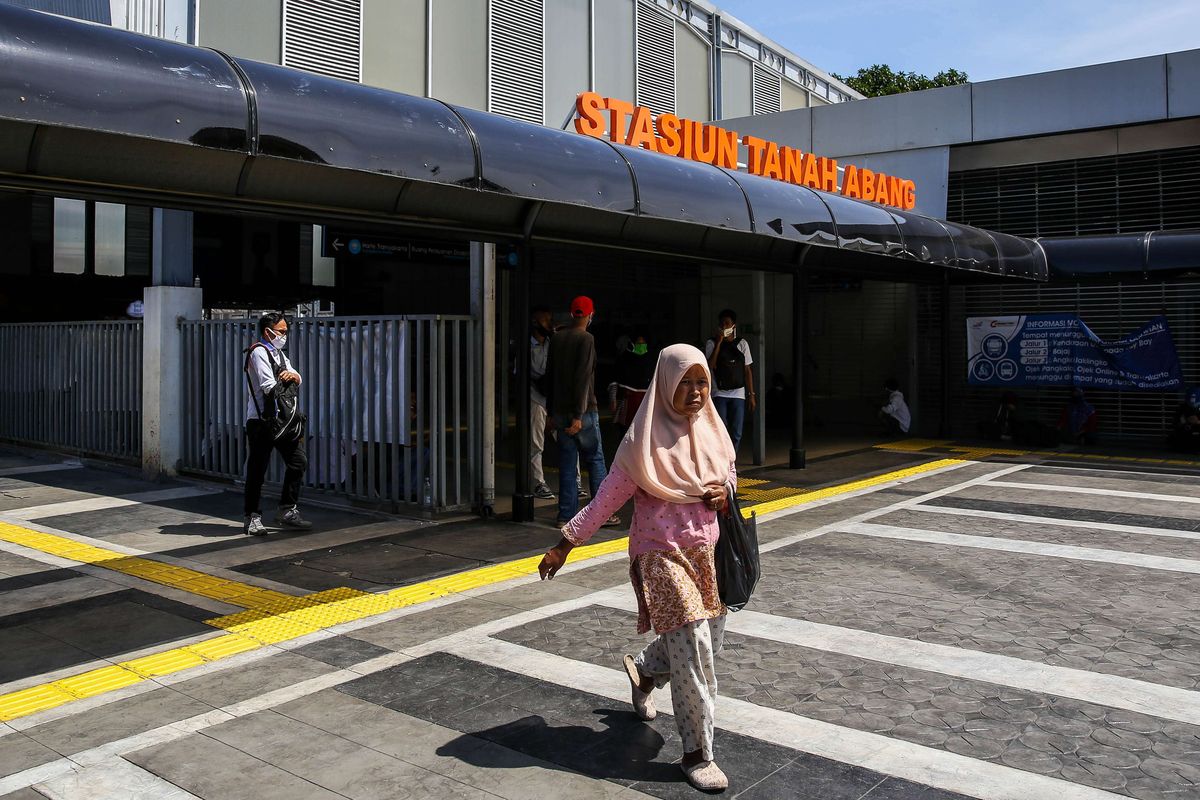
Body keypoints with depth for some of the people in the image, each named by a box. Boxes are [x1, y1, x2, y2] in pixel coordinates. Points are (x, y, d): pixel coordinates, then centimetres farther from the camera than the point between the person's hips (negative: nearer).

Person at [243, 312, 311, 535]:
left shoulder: (279, 354, 20)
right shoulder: (259, 352, -8)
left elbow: (298, 382, 15)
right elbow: (269, 387, -16)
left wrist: (293, 375, -7)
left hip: (281, 418, 8)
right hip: (261, 420, -8)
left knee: (299, 460, 5)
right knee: (257, 469, -2)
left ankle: (287, 510, 14)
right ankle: (253, 517, 8)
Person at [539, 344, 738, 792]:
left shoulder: (710, 428, 3)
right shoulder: (645, 441, -14)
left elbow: (729, 469, 19)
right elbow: (607, 499, -10)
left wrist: (725, 491, -5)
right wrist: (565, 543, -10)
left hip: (704, 550, 7)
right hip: (662, 554, -7)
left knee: (709, 636, 17)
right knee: (692, 650, -11)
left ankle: (644, 673, 47)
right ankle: (697, 754, 4)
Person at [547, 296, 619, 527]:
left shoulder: (556, 338, 9)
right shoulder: (586, 339, -11)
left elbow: (551, 375, 13)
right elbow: (582, 378, -17)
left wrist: (552, 411, 19)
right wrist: (578, 415, -18)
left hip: (560, 411, 6)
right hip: (583, 411, -6)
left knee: (567, 464, 8)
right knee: (595, 460, 4)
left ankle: (566, 515, 9)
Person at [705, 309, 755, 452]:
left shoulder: (742, 343, 8)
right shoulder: (711, 343, 2)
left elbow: (747, 370, 10)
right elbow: (710, 365, -13)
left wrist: (751, 395, 6)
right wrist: (719, 342, -15)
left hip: (738, 394, 2)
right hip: (719, 393, -2)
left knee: (736, 434, 2)